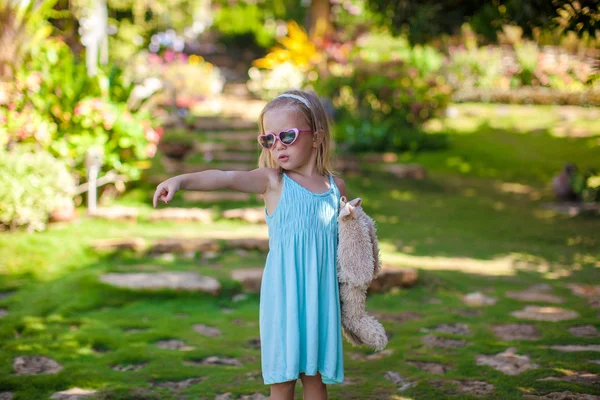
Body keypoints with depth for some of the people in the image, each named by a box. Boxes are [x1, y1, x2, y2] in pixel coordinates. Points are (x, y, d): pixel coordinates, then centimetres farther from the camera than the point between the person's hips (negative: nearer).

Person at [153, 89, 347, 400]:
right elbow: (227, 178, -24)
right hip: (283, 292, -3)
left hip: (320, 293, 3)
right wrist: (182, 180, -38)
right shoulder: (273, 180, -5)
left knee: (314, 375, 12)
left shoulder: (336, 186, 5)